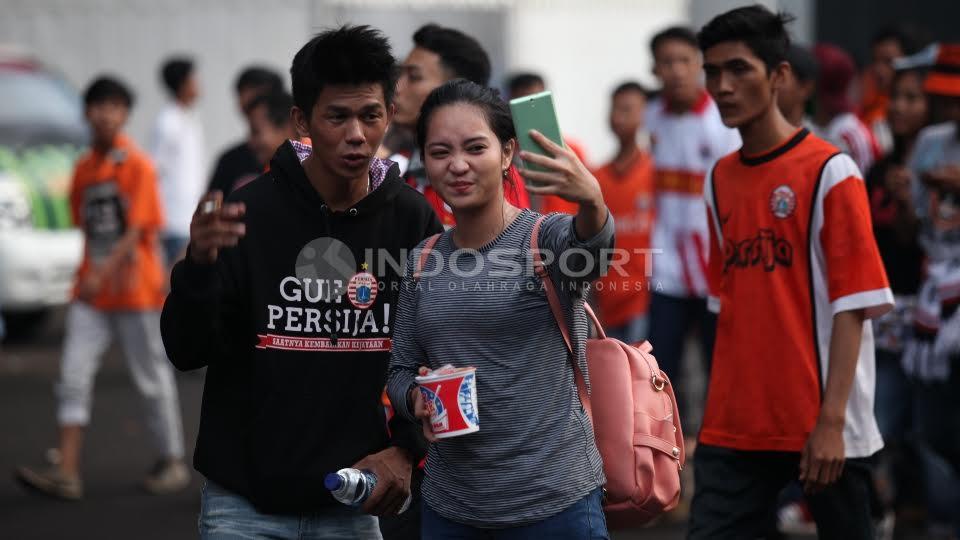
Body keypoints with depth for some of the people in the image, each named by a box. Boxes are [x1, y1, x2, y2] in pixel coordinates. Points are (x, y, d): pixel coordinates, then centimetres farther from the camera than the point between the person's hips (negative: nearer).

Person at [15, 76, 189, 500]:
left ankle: (172, 463, 18)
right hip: (91, 292, 6)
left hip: (135, 290, -5)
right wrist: (89, 274, 5)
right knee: (73, 375, -4)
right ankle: (67, 473, -7)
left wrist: (104, 272, -22)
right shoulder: (84, 168, 9)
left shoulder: (137, 166, -9)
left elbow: (137, 230, -14)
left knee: (152, 378, 4)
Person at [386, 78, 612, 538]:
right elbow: (401, 371, 13)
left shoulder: (548, 238, -8)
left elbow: (589, 250, -31)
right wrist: (416, 398, -10)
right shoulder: (423, 263, 6)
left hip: (552, 501, -4)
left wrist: (591, 202, -53)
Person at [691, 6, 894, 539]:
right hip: (733, 428, 5)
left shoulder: (830, 172, -7)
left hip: (820, 424, -5)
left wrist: (831, 420, -18)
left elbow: (851, 305, -11)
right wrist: (722, 407, 10)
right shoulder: (719, 180, 10)